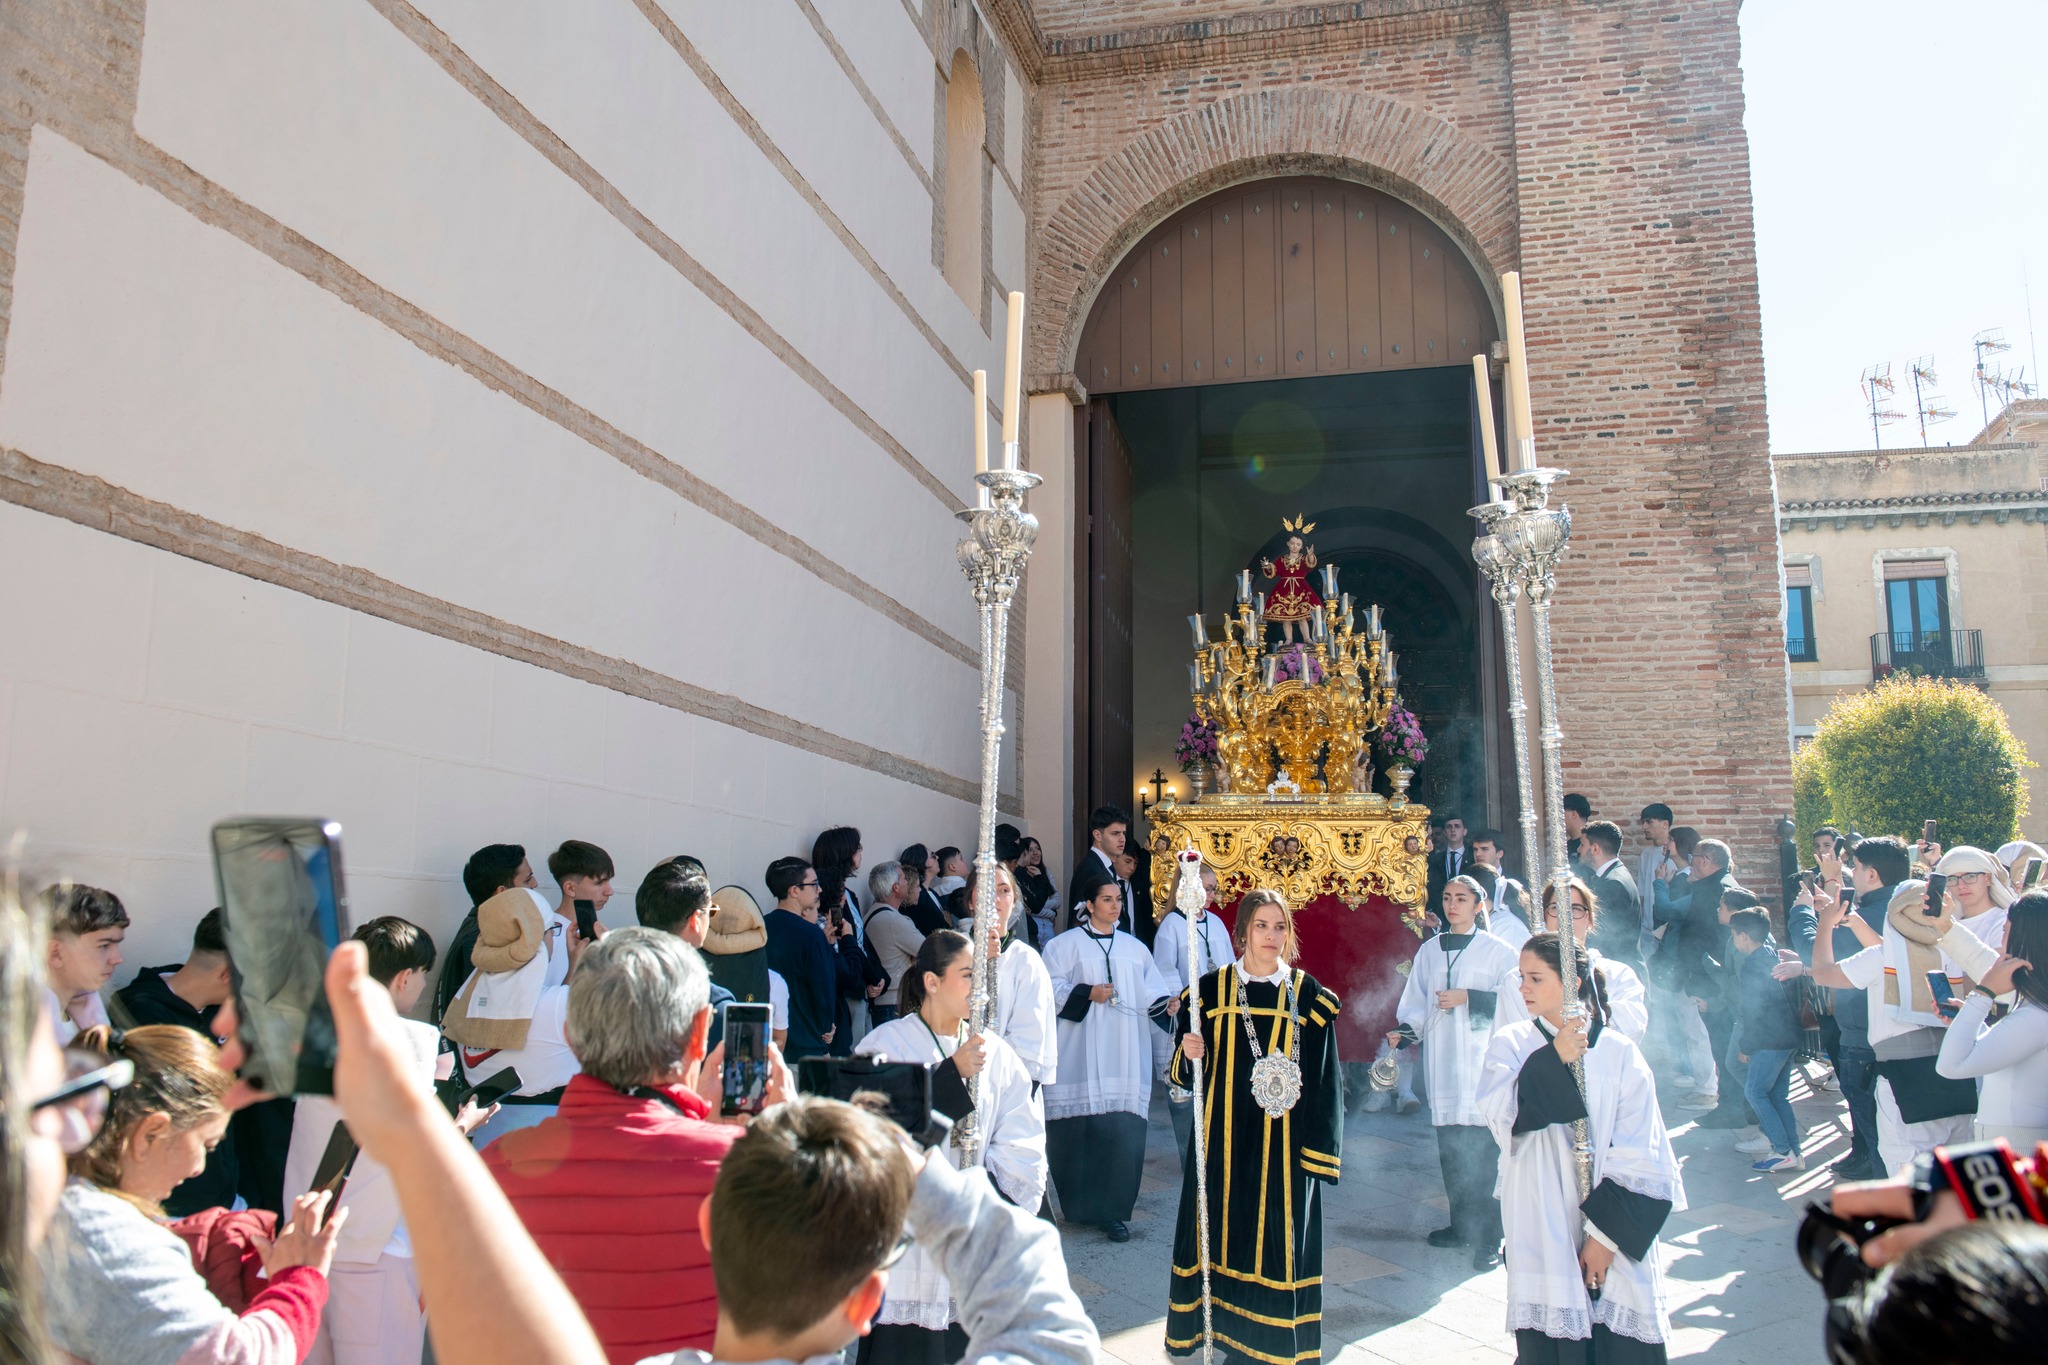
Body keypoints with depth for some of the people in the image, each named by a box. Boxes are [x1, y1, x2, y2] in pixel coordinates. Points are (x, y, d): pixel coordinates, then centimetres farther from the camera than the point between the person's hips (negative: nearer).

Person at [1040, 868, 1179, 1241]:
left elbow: (1150, 992, 8)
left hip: (1124, 1056, 3)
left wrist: (1168, 1003, -11)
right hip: (1080, 1055, -2)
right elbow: (1050, 987, -3)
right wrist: (1087, 994, -14)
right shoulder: (1066, 944, 4)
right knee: (1079, 1129, -2)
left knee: (1122, 1132, -5)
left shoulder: (1135, 948, 14)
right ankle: (1078, 1203, 16)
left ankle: (1112, 1210, 3)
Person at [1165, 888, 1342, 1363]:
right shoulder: (1212, 989, 3)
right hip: (1223, 1138, 1)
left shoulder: (1308, 995, 1)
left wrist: (1318, 1153, -4)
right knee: (1221, 1230, 5)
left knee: (1278, 1242, 2)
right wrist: (1188, 1054, -16)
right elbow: (1183, 1070, 7)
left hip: (1283, 1144, -1)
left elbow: (1324, 1080, 1)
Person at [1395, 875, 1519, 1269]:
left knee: (1484, 1151, -7)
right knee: (1449, 1148, 8)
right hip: (1442, 1060, 4)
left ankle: (1488, 1238, -1)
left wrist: (1469, 997, -13)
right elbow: (1416, 1001, 12)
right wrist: (1407, 1030, -5)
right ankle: (1462, 1224, 22)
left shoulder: (1497, 951, 1)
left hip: (1483, 1058, -4)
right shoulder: (1429, 950, 13)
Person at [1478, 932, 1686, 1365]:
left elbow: (1639, 1159, -4)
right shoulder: (1511, 1043, 3)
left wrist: (1607, 1234, -9)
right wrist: (1554, 1058, -19)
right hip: (1542, 1233, 1)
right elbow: (1498, 1112, -15)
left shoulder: (1619, 1054, -2)